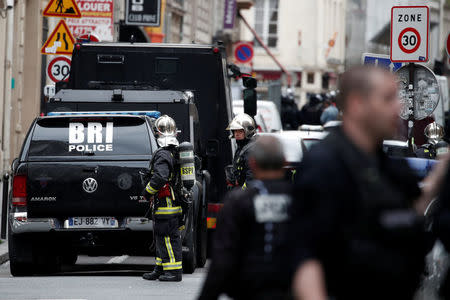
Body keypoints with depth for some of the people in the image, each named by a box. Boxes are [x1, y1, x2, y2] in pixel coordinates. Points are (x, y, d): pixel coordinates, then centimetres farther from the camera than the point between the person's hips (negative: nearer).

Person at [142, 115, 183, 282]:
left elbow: (160, 177, -28)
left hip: (165, 204, -10)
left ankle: (174, 271, -5)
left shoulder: (162, 155, -17)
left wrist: (148, 192, -13)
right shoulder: (175, 153, 14)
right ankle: (161, 269, 24)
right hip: (172, 203, 10)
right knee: (161, 237, 17)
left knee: (169, 237, -6)